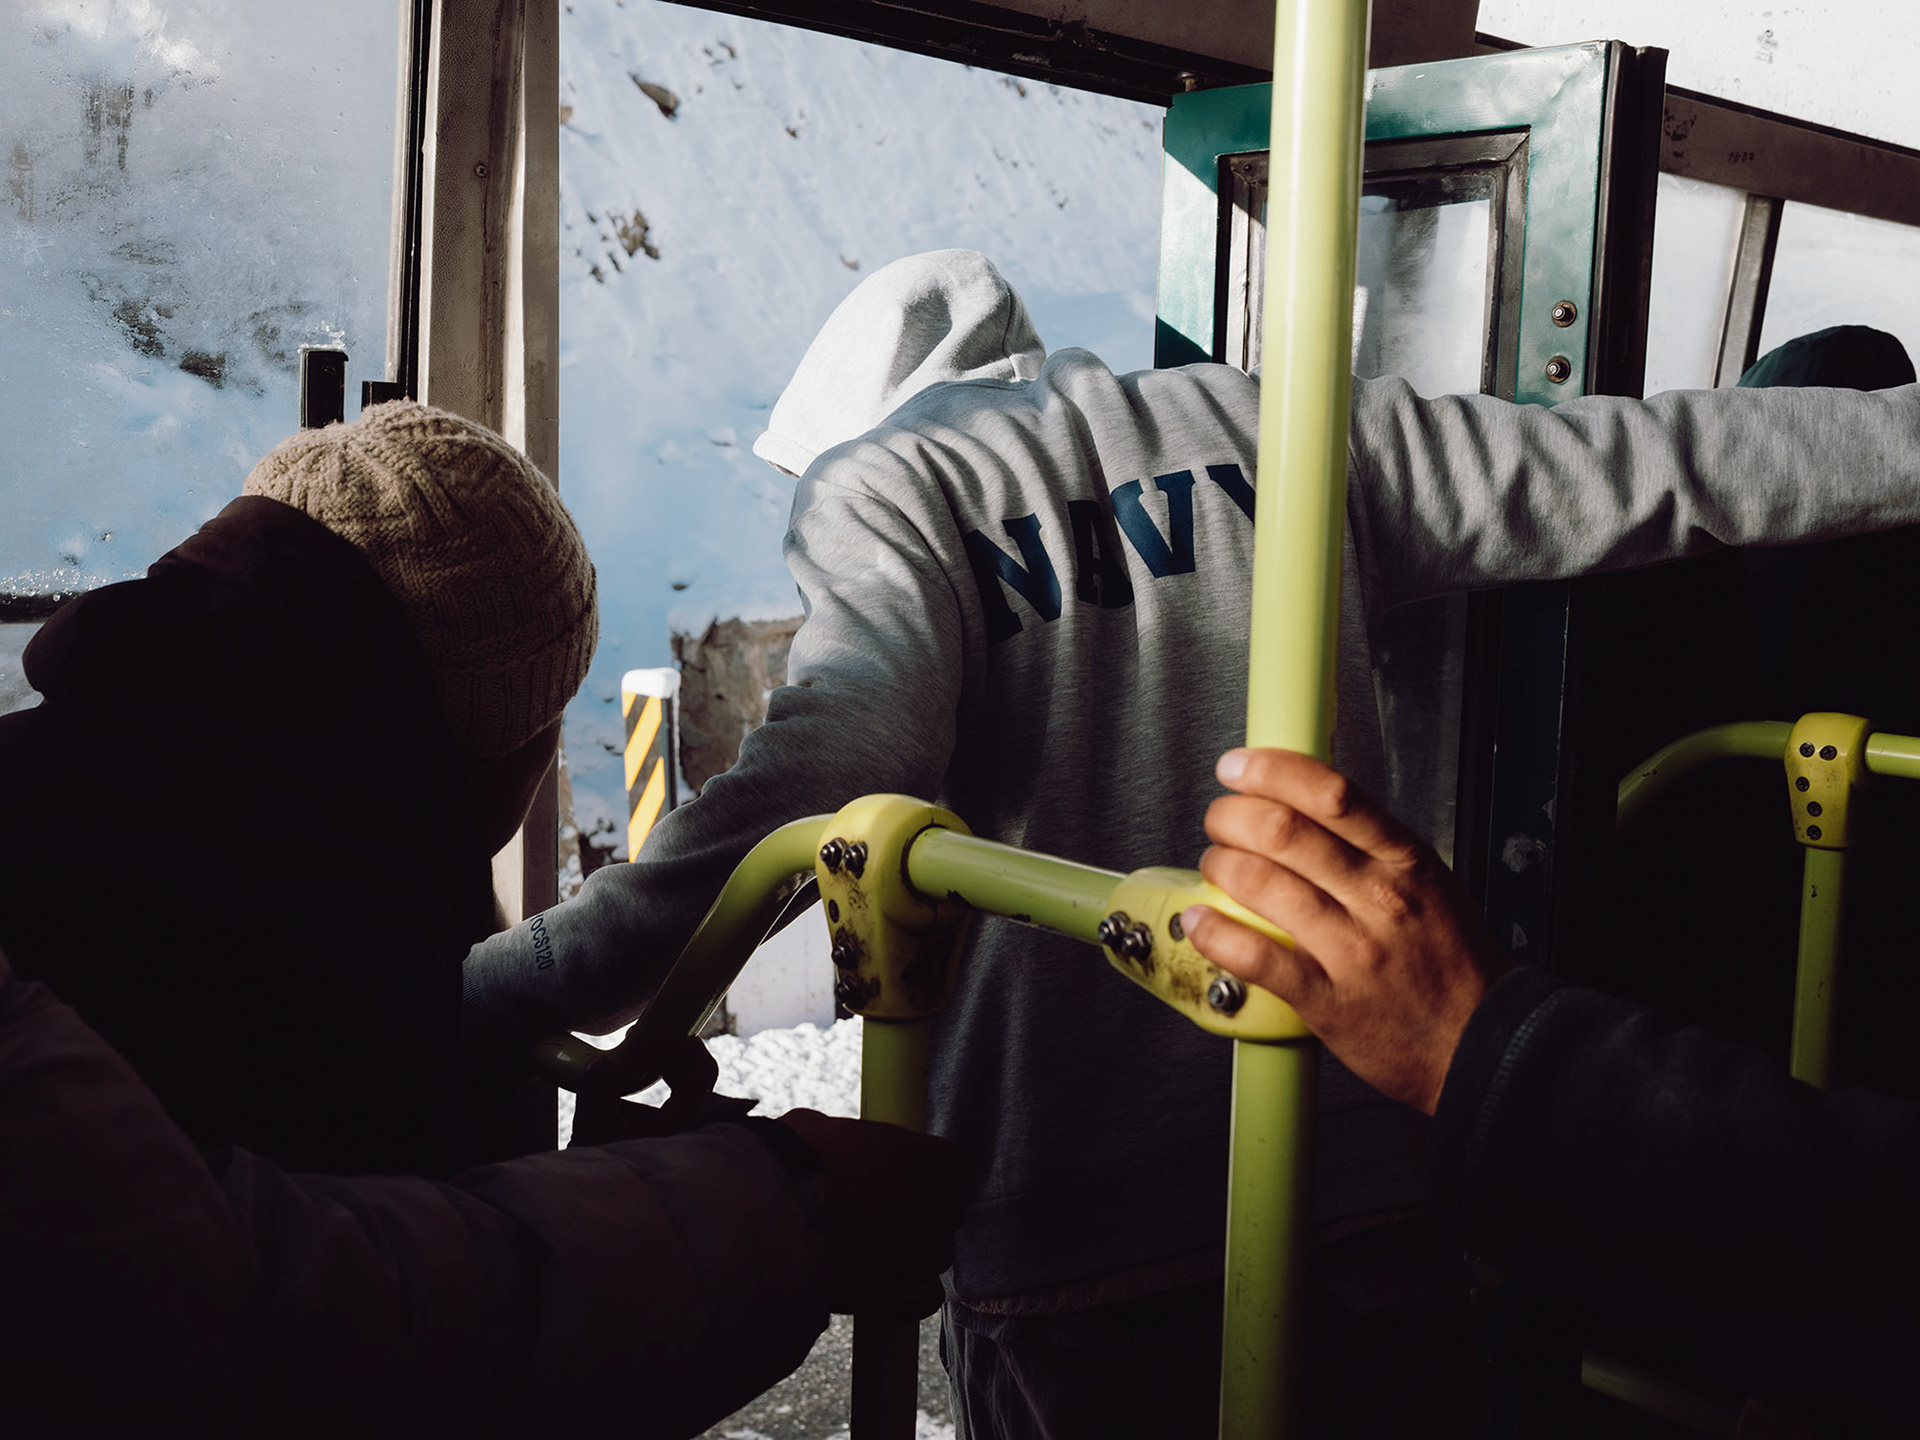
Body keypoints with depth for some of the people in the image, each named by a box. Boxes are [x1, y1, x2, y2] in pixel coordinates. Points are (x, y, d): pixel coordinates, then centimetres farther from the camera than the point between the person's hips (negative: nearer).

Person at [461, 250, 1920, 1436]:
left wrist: (478, 1000, -25)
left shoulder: (883, 481, -3)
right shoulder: (1287, 431, 9)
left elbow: (828, 764, -22)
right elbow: (1640, 464, 9)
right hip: (1376, 1169, 4)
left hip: (1078, 1226, -3)